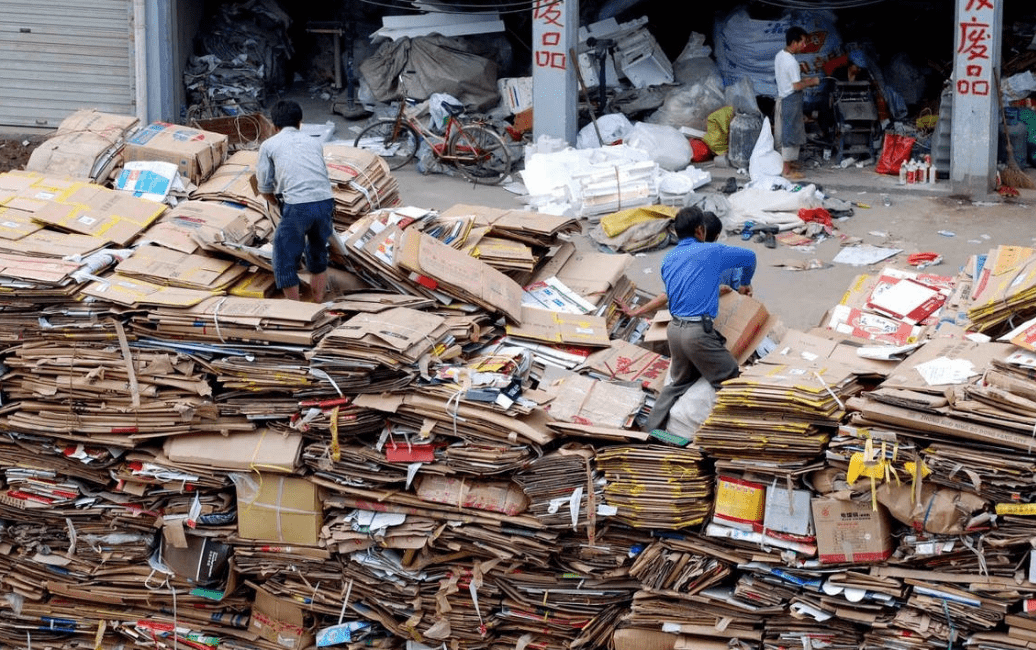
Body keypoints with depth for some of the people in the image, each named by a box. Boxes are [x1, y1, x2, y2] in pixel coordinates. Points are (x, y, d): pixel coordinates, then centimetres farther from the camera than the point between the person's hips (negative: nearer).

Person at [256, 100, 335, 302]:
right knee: (318, 255, 26)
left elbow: (265, 189, 12)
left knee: (285, 261, 12)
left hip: (297, 207, -4)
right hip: (325, 201, 4)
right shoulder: (315, 143, 22)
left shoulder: (268, 146, 12)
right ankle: (318, 306, 31)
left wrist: (279, 206, 31)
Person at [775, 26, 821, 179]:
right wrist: (811, 82, -6)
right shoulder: (791, 62, -23)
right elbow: (797, 86, -22)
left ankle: (788, 164, 28)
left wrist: (805, 81, 13)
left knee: (785, 134, 18)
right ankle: (788, 171, 3)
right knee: (791, 134, -2)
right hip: (791, 100, -9)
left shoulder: (779, 56, 7)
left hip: (782, 98, 9)